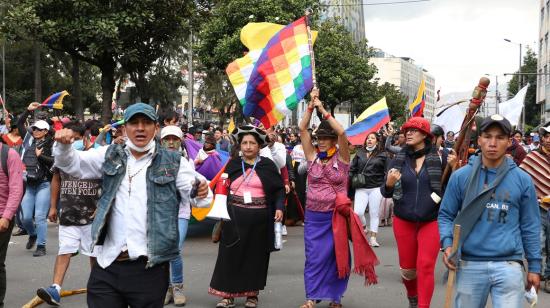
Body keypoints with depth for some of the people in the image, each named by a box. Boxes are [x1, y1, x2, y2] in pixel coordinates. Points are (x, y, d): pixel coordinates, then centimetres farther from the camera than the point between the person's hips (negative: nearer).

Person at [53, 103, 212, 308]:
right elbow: (72, 163, 7)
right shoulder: (110, 156, 10)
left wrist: (202, 194, -26)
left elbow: (196, 195, -3)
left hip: (150, 268, -2)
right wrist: (64, 145, -14)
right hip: (108, 265, 2)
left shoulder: (173, 163, 3)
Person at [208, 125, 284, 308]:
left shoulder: (267, 165, 4)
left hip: (259, 219, -1)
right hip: (234, 217, 1)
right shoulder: (233, 164, 8)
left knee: (256, 256, 6)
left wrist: (279, 207, -9)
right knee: (231, 255, 1)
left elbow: (279, 189, 5)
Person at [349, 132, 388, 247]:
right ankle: (364, 228, 20)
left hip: (376, 188, -1)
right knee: (357, 212, -10)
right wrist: (349, 181, 2)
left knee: (374, 214, 1)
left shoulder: (382, 155, 4)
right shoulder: (360, 154, 10)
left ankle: (373, 238, 9)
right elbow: (352, 169, 12)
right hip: (361, 188, 1)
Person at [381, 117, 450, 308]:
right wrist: (389, 183, -18)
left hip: (431, 221, -3)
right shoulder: (399, 159, 3)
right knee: (407, 267, 12)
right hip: (403, 221, 3)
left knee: (425, 266, -11)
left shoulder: (438, 157, -5)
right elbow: (386, 193, 4)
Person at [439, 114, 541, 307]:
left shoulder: (522, 180, 3)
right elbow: (446, 215, 9)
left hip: (509, 265, -1)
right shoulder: (461, 176, 2)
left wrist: (534, 266, 7)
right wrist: (447, 244, -8)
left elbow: (530, 225, 7)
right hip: (469, 264, 1)